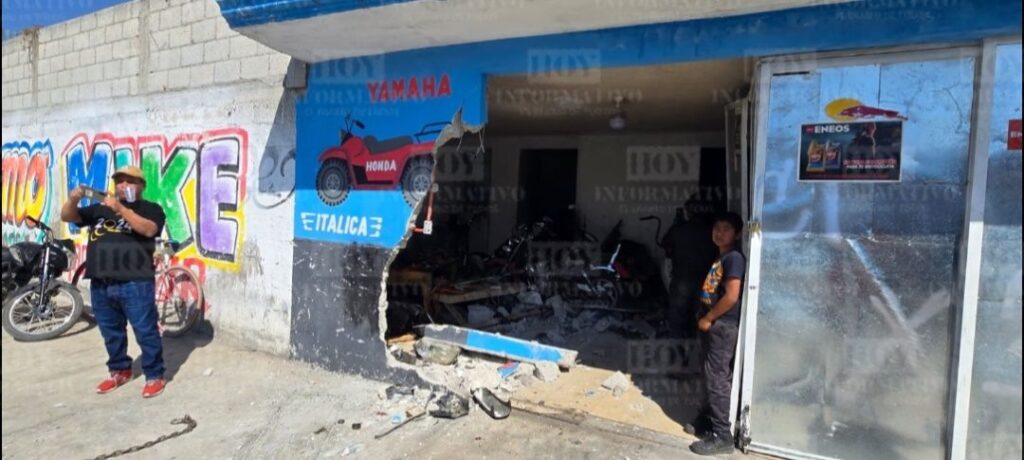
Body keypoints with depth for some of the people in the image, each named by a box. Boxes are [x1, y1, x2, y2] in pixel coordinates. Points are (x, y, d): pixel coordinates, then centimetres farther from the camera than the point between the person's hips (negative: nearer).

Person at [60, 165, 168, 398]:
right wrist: (73, 200, -7)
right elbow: (67, 217, 13)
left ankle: (155, 375, 8)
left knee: (145, 331, -2)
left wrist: (120, 209, -23)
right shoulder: (99, 208, 19)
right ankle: (120, 370, 33)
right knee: (111, 331, 18)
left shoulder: (150, 208, 2)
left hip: (135, 283, -6)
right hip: (100, 283, 6)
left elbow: (149, 229, -16)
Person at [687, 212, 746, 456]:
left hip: (723, 326, -9)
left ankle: (722, 436, 6)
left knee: (717, 379, -3)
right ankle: (709, 419, 31)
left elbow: (731, 296, -23)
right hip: (713, 325, 9)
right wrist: (705, 318, 11)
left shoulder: (734, 257, -16)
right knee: (713, 377, 18)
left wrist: (707, 318, -14)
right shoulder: (720, 257, 13)